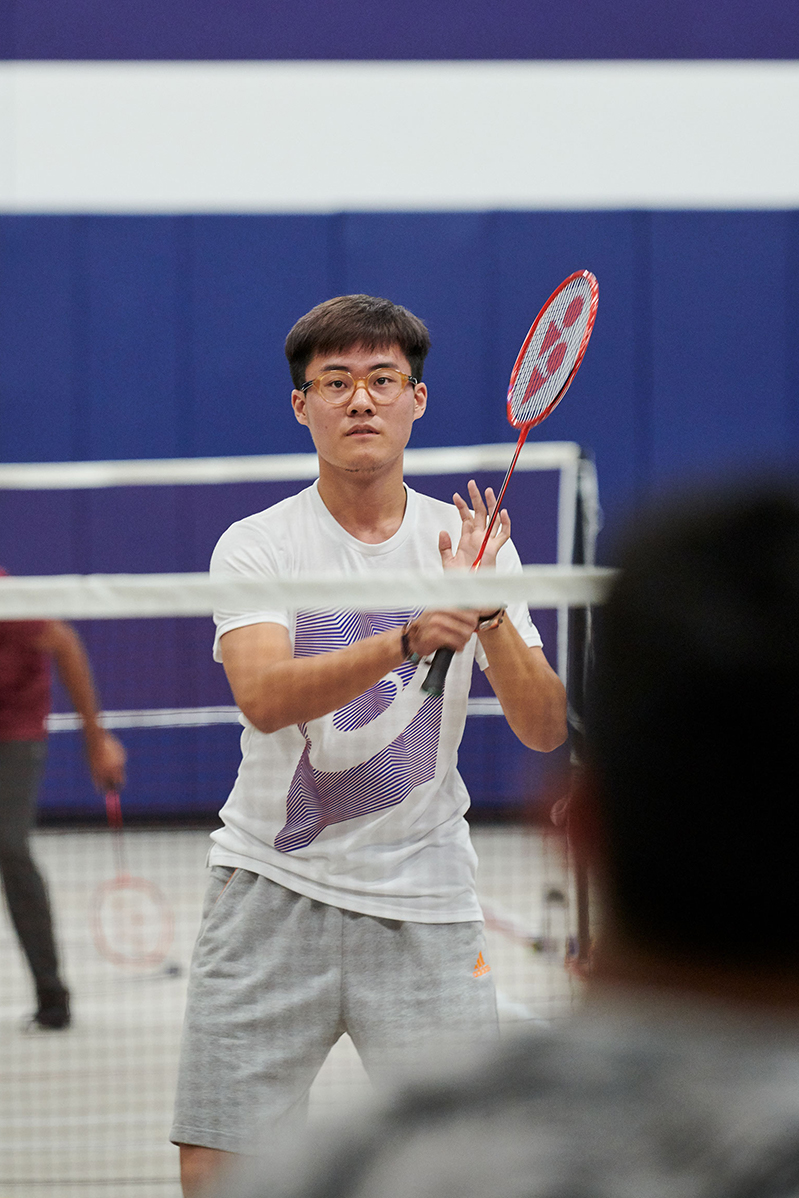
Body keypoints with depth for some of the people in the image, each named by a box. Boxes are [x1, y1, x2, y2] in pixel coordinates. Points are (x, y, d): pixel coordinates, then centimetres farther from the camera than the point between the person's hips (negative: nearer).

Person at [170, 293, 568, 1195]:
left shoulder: (472, 544, 5)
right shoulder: (256, 546, -2)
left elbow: (545, 731, -3)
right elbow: (264, 697, -20)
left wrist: (487, 617, -20)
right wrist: (409, 638, -33)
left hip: (425, 904, 1)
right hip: (272, 890, -1)